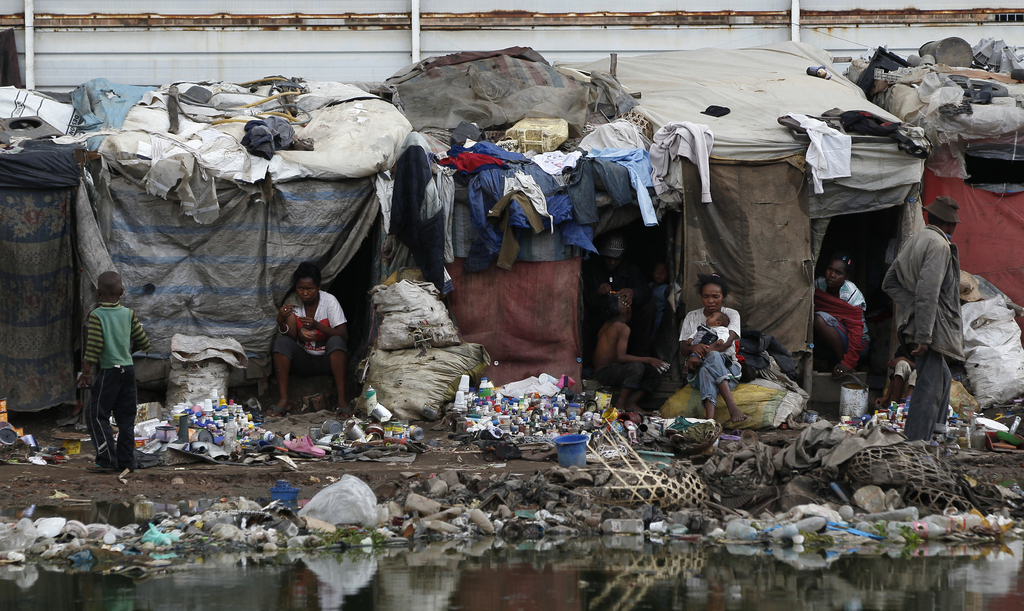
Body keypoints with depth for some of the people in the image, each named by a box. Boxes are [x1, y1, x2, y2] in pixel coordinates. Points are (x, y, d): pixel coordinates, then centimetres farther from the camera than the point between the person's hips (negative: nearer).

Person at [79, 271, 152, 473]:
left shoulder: (96, 316, -10)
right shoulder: (128, 314, 5)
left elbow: (93, 348, -14)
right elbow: (143, 341, 10)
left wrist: (85, 373, -8)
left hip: (109, 371, -6)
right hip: (129, 369, 6)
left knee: (96, 414, 2)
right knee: (126, 417, 10)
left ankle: (107, 459, -6)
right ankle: (126, 461, 12)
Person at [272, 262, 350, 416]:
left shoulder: (329, 301, -12)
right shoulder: (293, 303, -5)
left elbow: (344, 335, -20)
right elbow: (292, 336, -16)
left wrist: (316, 325, -33)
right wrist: (281, 322, -37)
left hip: (328, 360, -2)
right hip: (304, 361, 2)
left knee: (336, 341, -32)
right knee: (281, 341, -23)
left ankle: (342, 400, -38)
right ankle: (283, 400, -29)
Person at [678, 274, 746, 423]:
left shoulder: (731, 314, 10)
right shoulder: (692, 317, 16)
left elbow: (728, 342, -10)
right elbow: (682, 350, 7)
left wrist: (703, 353, -26)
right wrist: (693, 348, -20)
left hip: (728, 368, -1)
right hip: (698, 371, 1)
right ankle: (732, 406, -61)